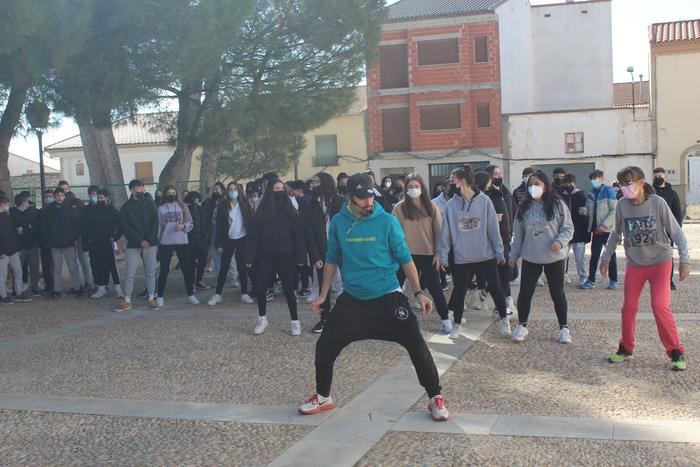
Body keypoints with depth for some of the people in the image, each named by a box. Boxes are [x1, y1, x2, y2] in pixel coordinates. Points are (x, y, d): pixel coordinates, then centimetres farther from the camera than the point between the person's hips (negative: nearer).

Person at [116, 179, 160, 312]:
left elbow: (155, 223, 0)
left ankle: (151, 299, 12)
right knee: (130, 274, 0)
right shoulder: (127, 206, 0)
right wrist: (140, 240, -14)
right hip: (133, 245, -1)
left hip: (150, 243, 1)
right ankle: (127, 302, 7)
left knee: (150, 273, 4)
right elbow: (124, 227, -6)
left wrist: (148, 240, -13)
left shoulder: (150, 204, 4)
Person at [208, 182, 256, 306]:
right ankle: (218, 294, 8)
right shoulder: (223, 207, -2)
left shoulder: (245, 205, -2)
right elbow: (219, 226, -1)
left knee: (242, 267, 5)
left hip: (242, 240, 0)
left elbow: (251, 223, -2)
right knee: (223, 268, 2)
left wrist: (251, 241, -8)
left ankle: (244, 294, 12)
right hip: (228, 240, 0)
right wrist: (219, 243, -6)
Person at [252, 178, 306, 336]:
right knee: (260, 287, 3)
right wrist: (252, 256, -3)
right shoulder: (262, 210, 3)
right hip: (266, 256, 1)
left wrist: (299, 256, -8)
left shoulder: (289, 210, 0)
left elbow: (298, 234, -2)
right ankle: (262, 318, 22)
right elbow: (256, 234, 2)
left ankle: (295, 321, 13)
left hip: (285, 256, -1)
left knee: (288, 289, 2)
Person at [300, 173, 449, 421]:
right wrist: (323, 294, 9)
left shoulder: (387, 221, -11)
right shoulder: (338, 222, -3)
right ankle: (323, 397, 28)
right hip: (352, 299, 3)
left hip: (388, 297, -3)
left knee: (417, 345, -9)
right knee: (325, 347, 4)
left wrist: (419, 292, -9)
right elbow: (332, 259, 9)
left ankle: (436, 398, 10)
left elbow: (405, 259, -4)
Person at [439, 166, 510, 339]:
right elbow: (446, 232, 0)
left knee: (495, 288, 5)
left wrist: (499, 251, -1)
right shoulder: (451, 205, -4)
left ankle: (504, 319, 26)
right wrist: (443, 255, 0)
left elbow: (493, 228, -3)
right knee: (459, 291, 8)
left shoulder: (484, 201, -6)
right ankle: (457, 324, 26)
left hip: (486, 255, -1)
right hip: (461, 258, 1)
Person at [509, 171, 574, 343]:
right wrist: (514, 255, 10)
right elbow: (518, 234, 9)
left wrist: (560, 241, -22)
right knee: (525, 293, 5)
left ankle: (564, 328, 19)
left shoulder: (557, 205, -6)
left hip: (554, 258, -2)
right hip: (530, 258, 2)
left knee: (557, 294, 6)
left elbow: (568, 228, -4)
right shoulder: (524, 207, 3)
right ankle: (522, 326, 21)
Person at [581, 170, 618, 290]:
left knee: (611, 255, 5)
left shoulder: (608, 191, -6)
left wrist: (605, 225, -18)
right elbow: (589, 211, 16)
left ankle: (613, 280, 12)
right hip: (596, 230, 5)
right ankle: (591, 279, 9)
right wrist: (584, 210, -8)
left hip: (608, 229, -5)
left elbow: (615, 210, -12)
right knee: (594, 255, 5)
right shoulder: (591, 194, 11)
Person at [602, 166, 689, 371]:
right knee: (629, 307, 4)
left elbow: (676, 232, -11)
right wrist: (606, 258, 12)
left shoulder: (657, 202, -15)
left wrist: (684, 260, -15)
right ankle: (626, 348, 22)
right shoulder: (622, 206, -6)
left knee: (660, 306, -12)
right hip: (634, 264, 3)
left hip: (660, 262, -3)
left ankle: (676, 352, 3)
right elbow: (616, 234, 8)